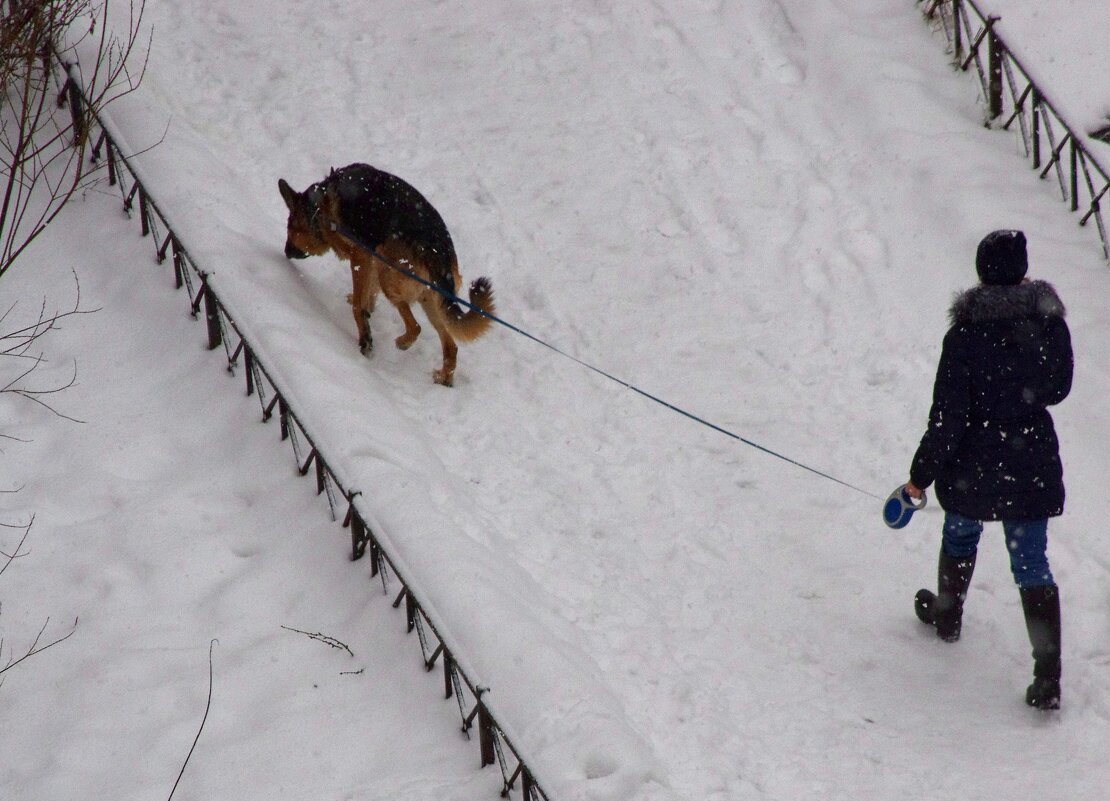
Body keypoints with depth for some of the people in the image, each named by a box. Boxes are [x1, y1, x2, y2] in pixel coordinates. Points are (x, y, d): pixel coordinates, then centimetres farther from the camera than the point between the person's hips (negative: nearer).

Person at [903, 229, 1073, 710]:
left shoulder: (966, 337, -19)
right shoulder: (1051, 326, -8)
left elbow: (947, 418, -16)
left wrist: (920, 477, -5)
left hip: (973, 468, -2)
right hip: (1032, 466, 2)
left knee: (960, 537, 26)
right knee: (1032, 564, 5)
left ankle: (947, 616, 50)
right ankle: (1048, 677, -4)